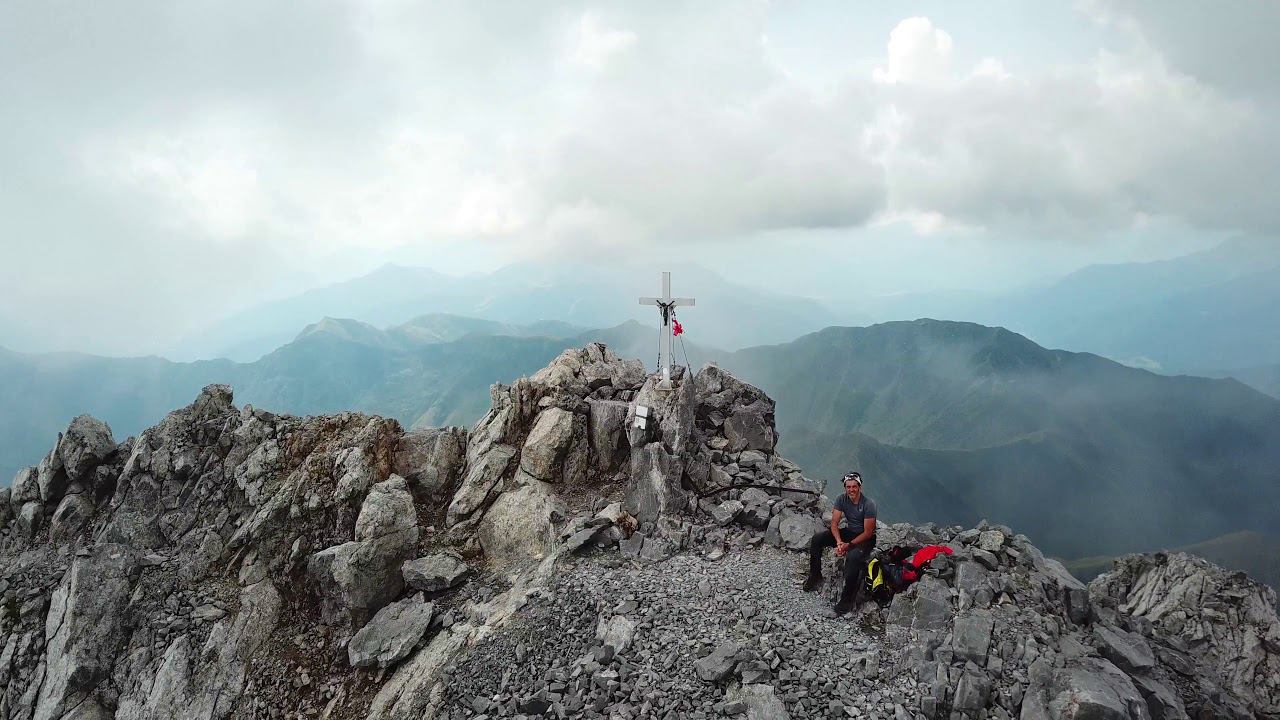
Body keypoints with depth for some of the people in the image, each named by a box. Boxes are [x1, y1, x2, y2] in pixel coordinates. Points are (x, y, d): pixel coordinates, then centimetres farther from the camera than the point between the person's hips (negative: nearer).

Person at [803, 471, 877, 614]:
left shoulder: (868, 504, -22)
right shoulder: (841, 499, -7)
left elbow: (868, 533, -21)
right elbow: (834, 523, -9)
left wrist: (848, 545, -28)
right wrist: (839, 542, -27)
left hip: (866, 538, -6)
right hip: (848, 532, 6)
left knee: (853, 556, -38)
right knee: (817, 539, -12)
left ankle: (848, 598, -27)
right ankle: (815, 576, 3)